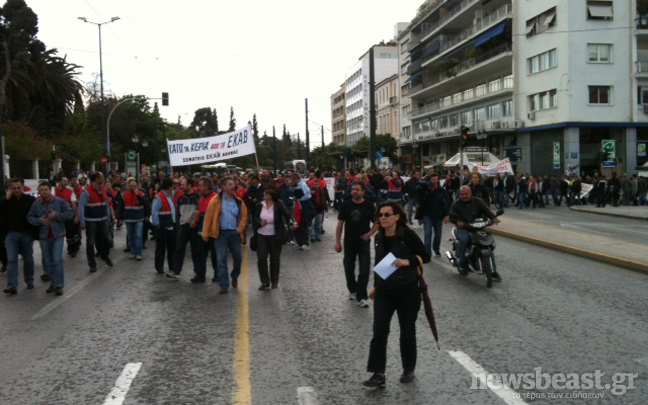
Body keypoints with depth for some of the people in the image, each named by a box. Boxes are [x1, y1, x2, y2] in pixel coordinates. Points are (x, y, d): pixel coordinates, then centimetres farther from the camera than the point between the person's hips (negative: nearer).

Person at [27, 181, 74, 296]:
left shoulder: (60, 201, -5)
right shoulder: (36, 204, 3)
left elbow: (70, 213, -5)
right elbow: (30, 217, 5)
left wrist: (56, 215, -16)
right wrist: (39, 221, -14)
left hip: (58, 235, -4)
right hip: (44, 237, 4)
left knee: (57, 260, -11)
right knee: (47, 262, 10)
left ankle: (59, 285, -3)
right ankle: (54, 282, 26)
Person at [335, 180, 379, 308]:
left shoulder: (369, 206, -7)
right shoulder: (345, 205, -3)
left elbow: (377, 223, 2)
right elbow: (340, 224, 2)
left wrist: (370, 233, -15)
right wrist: (338, 242, -1)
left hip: (363, 242, -2)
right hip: (349, 242, 2)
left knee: (364, 271, -6)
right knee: (349, 269, 13)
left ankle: (362, 297, 1)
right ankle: (353, 290, 35)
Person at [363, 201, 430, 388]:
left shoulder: (408, 235, -14)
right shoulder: (379, 238, 3)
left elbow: (425, 256, -9)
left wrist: (407, 262, -25)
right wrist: (376, 285, 18)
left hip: (408, 290, -4)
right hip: (384, 290, 4)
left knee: (407, 333, 9)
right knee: (379, 332, -6)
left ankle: (409, 370, 30)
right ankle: (379, 374, -1)